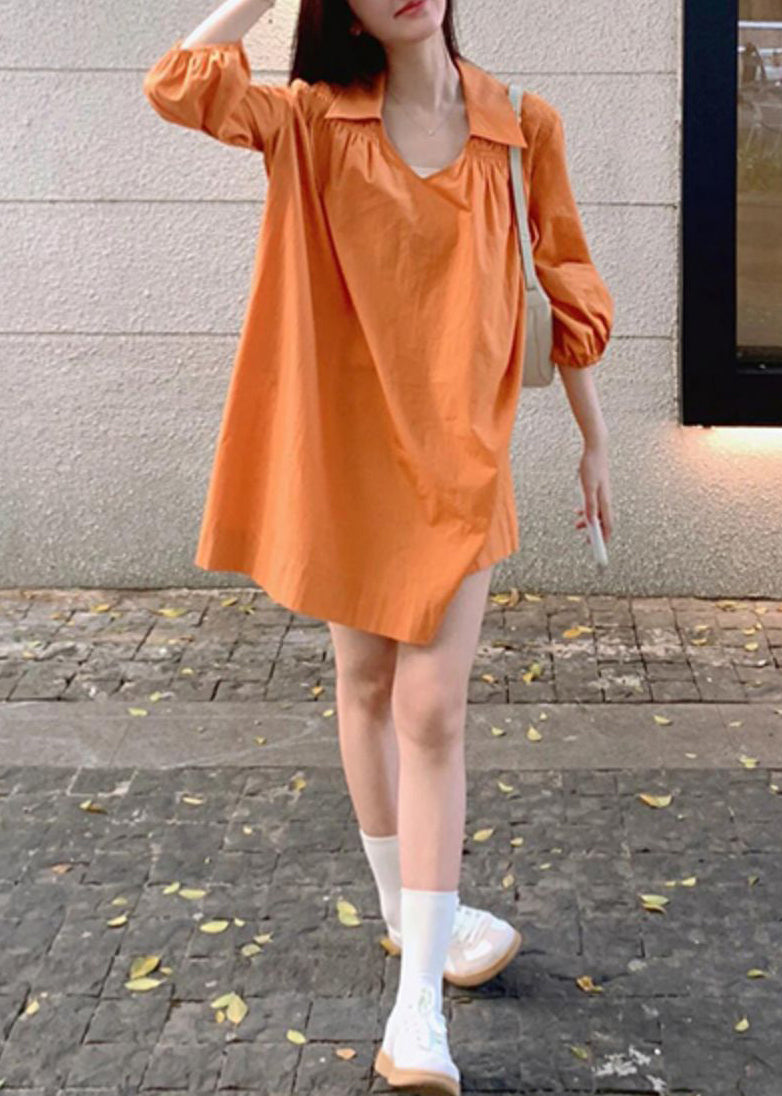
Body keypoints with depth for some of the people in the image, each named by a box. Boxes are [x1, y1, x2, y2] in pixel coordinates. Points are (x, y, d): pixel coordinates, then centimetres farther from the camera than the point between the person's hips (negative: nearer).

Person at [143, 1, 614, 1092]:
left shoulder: (521, 129, 0)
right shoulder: (317, 121, 0)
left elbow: (567, 285, 7)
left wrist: (594, 439, 10)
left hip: (457, 457, -1)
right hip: (347, 446, 2)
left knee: (432, 712, -9)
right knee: (365, 685, 12)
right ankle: (407, 911, 34)